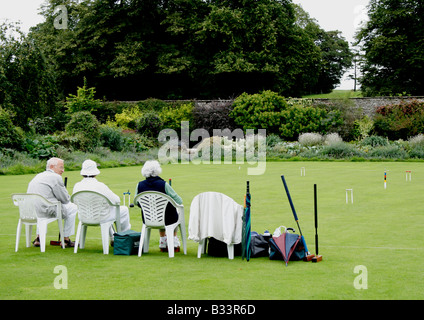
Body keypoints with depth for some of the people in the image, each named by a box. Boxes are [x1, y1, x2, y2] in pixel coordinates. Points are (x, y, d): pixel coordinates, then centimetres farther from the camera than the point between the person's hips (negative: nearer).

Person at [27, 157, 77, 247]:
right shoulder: (55, 177, -8)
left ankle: (39, 238, 31)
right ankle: (66, 239, 14)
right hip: (46, 211, -8)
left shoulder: (38, 176, 20)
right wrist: (69, 198, 20)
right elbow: (65, 199, -5)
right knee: (72, 208, 11)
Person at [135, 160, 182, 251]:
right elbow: (179, 201, -14)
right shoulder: (163, 184, -20)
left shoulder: (140, 185, -11)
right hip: (166, 220, -3)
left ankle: (163, 241, 43)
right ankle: (174, 240, 40)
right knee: (175, 212, 32)